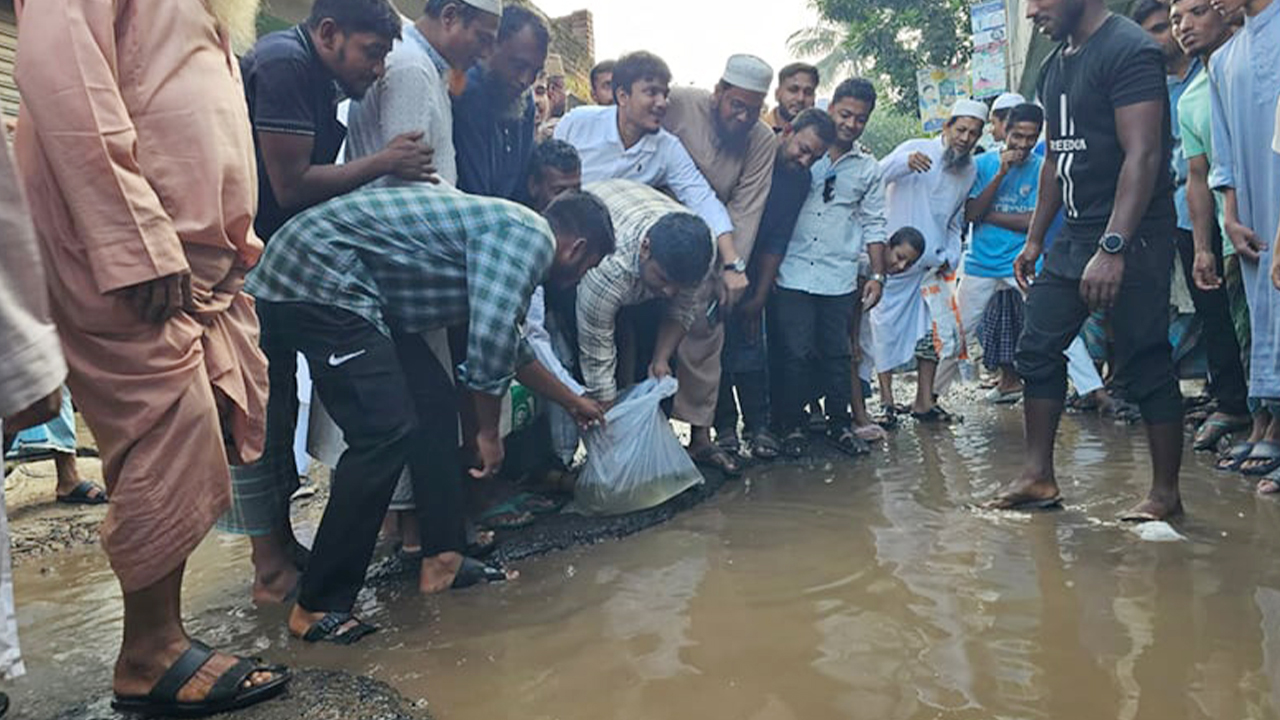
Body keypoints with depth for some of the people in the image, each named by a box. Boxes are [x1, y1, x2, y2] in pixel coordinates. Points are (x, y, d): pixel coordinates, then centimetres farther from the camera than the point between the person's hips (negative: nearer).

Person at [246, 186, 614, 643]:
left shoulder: (508, 230, 21)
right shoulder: (528, 234, -11)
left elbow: (510, 347, 34)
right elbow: (490, 340, -22)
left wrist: (572, 402, 45)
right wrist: (488, 431, -7)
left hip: (348, 287, 11)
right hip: (319, 277, -11)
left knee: (434, 405, 10)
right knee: (386, 434, -14)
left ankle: (443, 560, 16)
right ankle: (318, 606, -4)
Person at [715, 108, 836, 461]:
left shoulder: (800, 180, 0)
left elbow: (776, 242, 2)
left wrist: (760, 296, -1)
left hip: (748, 269, 4)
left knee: (750, 344, 1)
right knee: (714, 342, -2)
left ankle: (758, 424, 9)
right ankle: (724, 425, 6)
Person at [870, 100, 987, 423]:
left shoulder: (970, 171, 11)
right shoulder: (915, 149, -7)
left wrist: (951, 258, 8)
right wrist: (905, 163, -39)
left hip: (934, 263, 6)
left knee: (936, 329, 4)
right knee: (888, 326, -1)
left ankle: (924, 401, 13)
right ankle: (886, 397, 10)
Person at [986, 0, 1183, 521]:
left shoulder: (1129, 50, -12)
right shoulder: (1055, 66, 15)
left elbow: (1143, 154, -20)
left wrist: (1112, 248, -28)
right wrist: (1034, 240, 19)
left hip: (1131, 238, -9)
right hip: (1074, 238, 9)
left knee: (1144, 366, -3)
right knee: (1038, 349, 6)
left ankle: (1166, 493, 10)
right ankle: (1038, 476, 15)